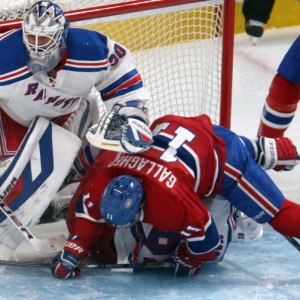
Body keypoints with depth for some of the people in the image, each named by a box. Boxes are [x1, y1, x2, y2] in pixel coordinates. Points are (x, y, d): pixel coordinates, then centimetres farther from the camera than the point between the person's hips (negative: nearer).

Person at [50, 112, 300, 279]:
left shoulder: (171, 201, -42)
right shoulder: (103, 177, -25)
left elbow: (205, 235, -28)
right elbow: (86, 210, -8)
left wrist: (188, 260, -8)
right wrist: (74, 250, -15)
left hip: (222, 158, -7)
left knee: (275, 212, -4)